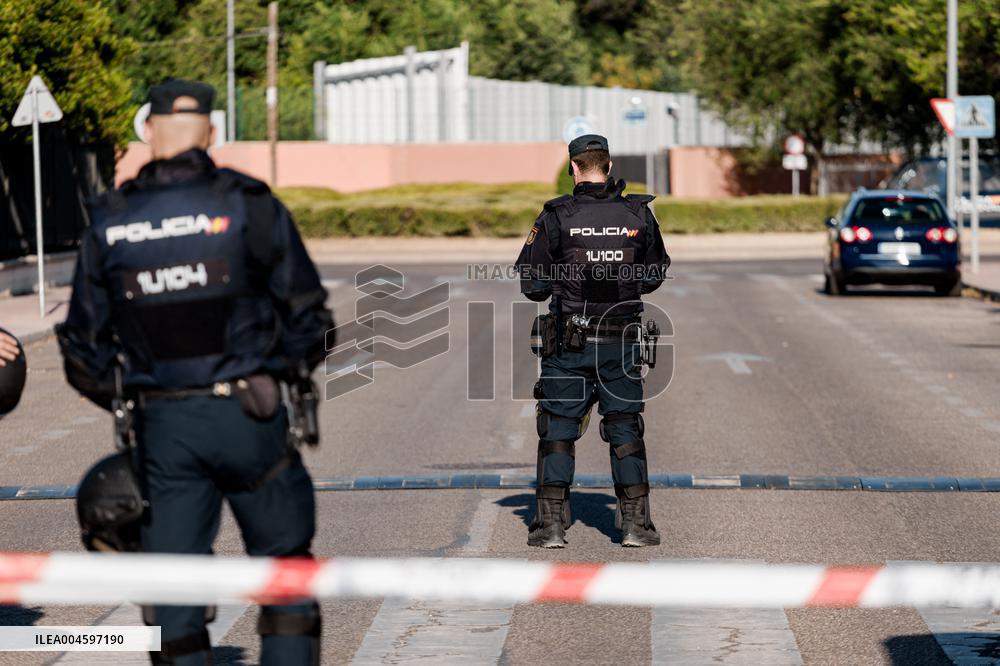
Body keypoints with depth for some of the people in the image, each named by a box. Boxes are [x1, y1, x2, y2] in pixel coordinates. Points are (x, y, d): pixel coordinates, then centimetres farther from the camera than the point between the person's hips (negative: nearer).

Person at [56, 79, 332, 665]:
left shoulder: (109, 222, 3)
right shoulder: (248, 204, -5)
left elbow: (83, 341, 7)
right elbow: (307, 311, -3)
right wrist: (289, 369, 15)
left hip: (159, 425, 2)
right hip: (246, 417, -2)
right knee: (286, 568, 11)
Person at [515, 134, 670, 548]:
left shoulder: (556, 217, -9)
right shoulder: (638, 215, -2)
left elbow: (532, 285, -4)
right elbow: (654, 277, 9)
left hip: (568, 344, -2)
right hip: (621, 342, 2)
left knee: (558, 429, 6)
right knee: (625, 429, 10)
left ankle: (551, 525, 4)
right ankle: (635, 524, 7)